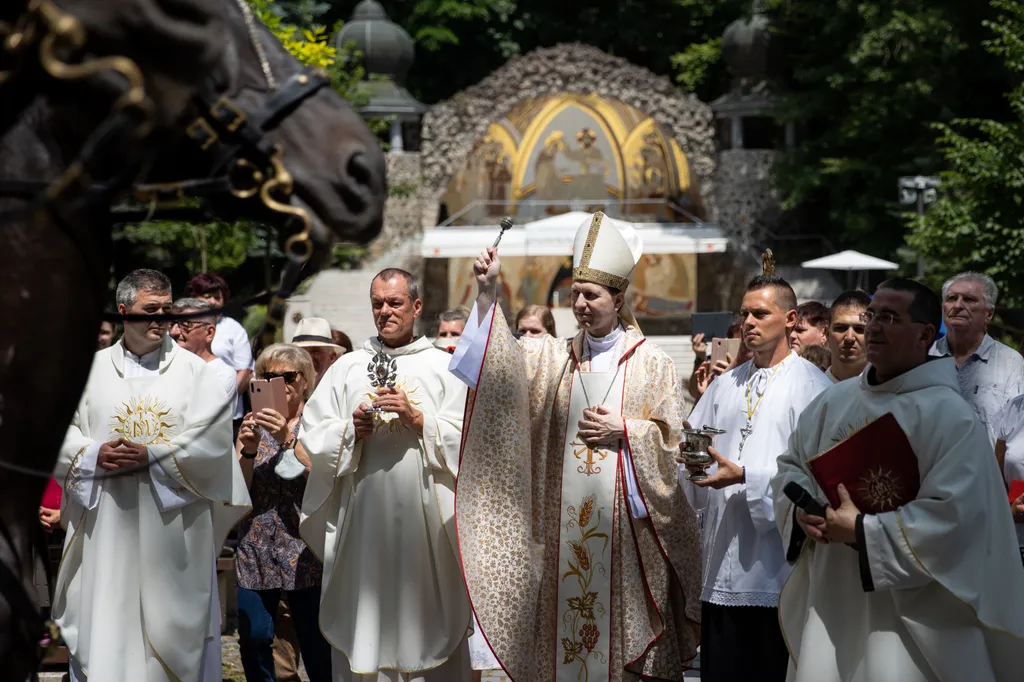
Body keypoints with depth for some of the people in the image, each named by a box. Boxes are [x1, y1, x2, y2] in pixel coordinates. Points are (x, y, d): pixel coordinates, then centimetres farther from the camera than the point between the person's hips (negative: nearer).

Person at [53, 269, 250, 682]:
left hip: (171, 526, -1)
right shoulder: (92, 369, 10)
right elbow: (59, 430, 7)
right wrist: (94, 455, -12)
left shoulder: (193, 371, 3)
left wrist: (151, 456, -15)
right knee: (103, 626, 1)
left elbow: (214, 439, -6)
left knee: (173, 628, 2)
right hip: (106, 526, 2)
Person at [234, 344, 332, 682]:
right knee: (253, 640, 0)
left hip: (304, 550, -3)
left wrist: (288, 439, -23)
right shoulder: (253, 425, 10)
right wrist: (247, 450, -14)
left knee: (316, 646, -3)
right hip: (255, 550, 3)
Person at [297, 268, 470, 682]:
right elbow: (311, 438, 7)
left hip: (425, 519, -1)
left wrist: (419, 421, -13)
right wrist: (351, 430, -9)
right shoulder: (347, 368, 12)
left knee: (425, 622, -1)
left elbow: (466, 438, -2)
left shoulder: (444, 367, 7)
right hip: (362, 518, 2)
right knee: (363, 623, 1)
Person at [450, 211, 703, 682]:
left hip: (623, 520, -3)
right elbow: (501, 359, -5)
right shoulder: (554, 357, 11)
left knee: (620, 622, -2)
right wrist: (488, 292, -15)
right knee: (564, 626, 2)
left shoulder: (650, 363, 4)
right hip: (564, 517, 3)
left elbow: (669, 435, 3)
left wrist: (623, 431, -12)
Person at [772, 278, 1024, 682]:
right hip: (831, 598, 6)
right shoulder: (835, 402, 9)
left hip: (908, 607, -5)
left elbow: (954, 515, -19)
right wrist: (801, 510, -5)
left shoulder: (948, 416, -10)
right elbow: (791, 464, 18)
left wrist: (863, 530, -19)